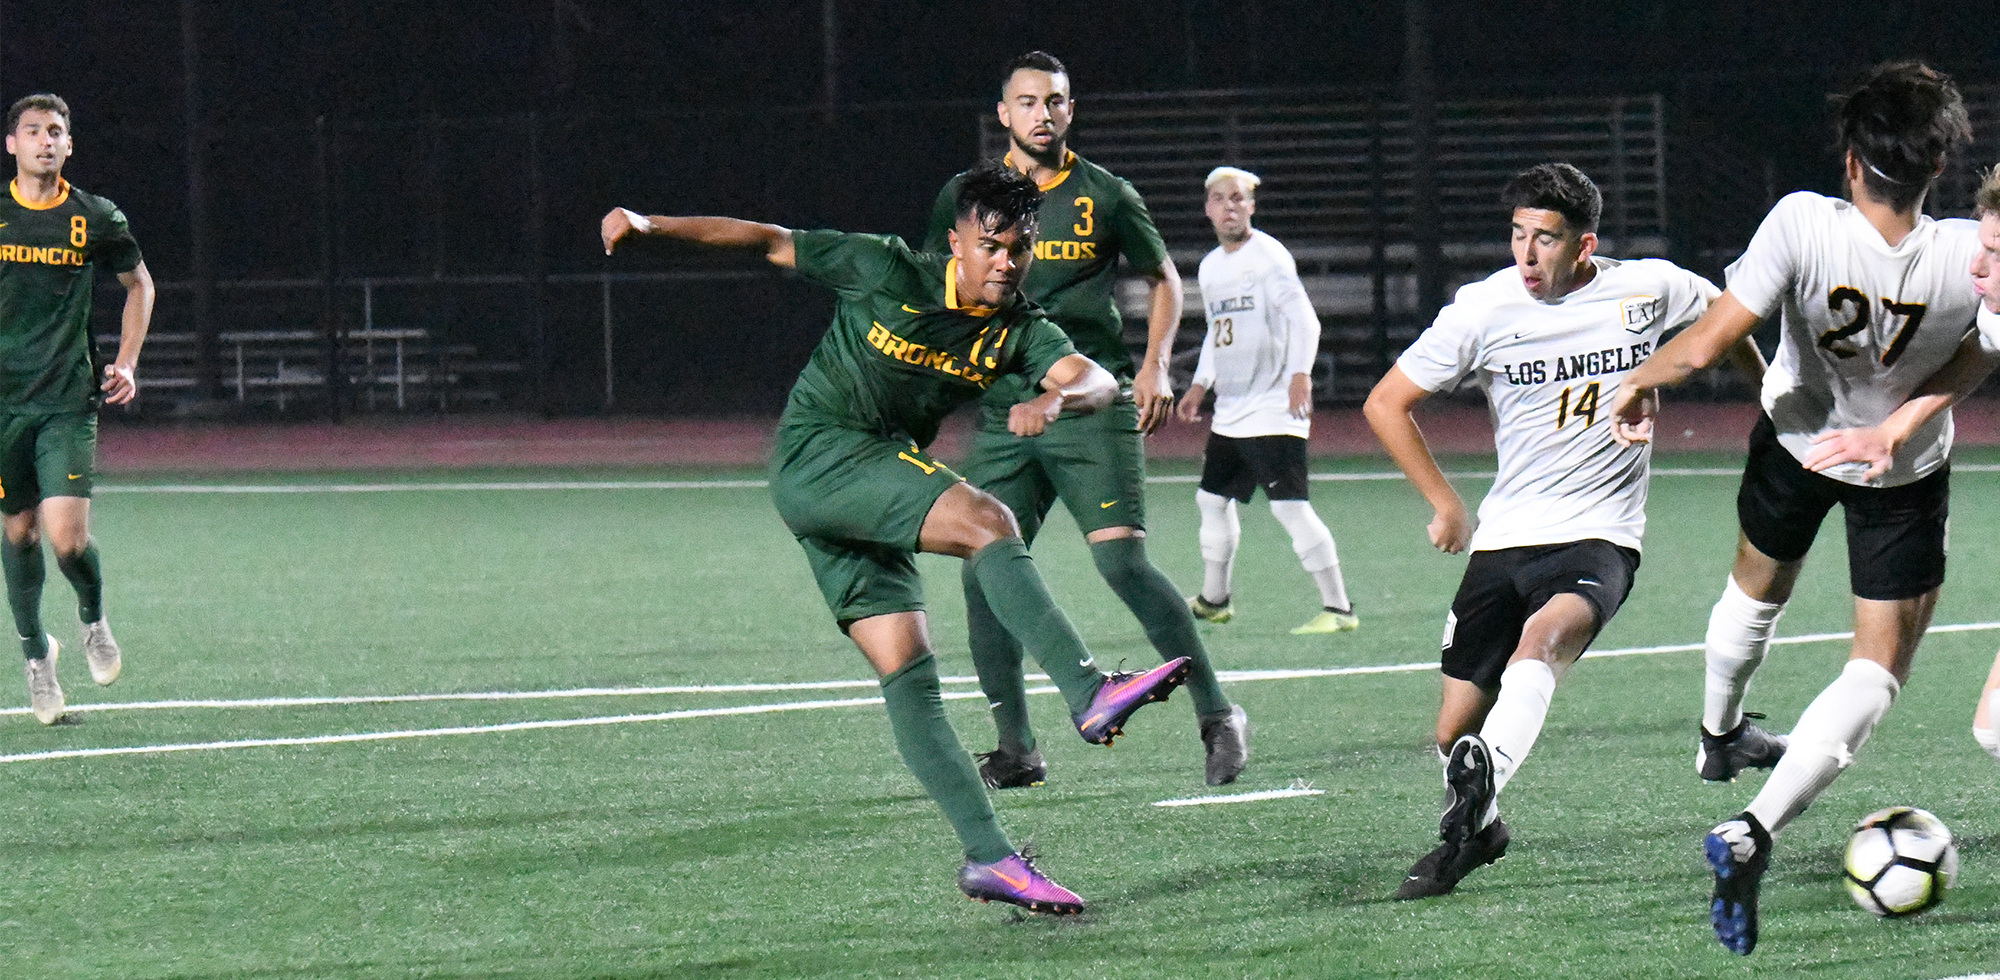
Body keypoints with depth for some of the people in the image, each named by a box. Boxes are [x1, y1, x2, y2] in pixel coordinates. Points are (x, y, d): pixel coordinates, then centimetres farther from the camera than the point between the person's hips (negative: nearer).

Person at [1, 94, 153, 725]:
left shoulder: (96, 220, 0)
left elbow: (139, 284, 18)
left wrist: (126, 364, 9)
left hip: (68, 401, -1)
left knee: (67, 537, -13)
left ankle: (93, 615, 19)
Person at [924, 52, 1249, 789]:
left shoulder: (1105, 196, 4)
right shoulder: (966, 196, 8)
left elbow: (1162, 279, 15)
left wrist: (1155, 367, 2)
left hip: (1094, 405, -3)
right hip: (1002, 412, 3)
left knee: (1122, 561, -15)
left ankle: (1217, 716, -8)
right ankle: (1015, 750, 9)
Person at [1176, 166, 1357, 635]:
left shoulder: (1268, 257, -11)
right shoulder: (1211, 266, 15)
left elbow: (1303, 319, -19)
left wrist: (1300, 373, -31)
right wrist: (1200, 386, 23)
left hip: (1273, 409, -9)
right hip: (1229, 412, 9)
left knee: (1289, 505, -16)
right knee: (1212, 498, 16)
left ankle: (1338, 607, -14)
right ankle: (1213, 600, 34)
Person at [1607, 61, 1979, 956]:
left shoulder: (1805, 226, -36)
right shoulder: (1971, 255, -33)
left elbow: (1705, 344, -36)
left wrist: (1640, 383, -17)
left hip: (1796, 441, 1)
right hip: (1906, 476, -1)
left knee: (1756, 588, 31)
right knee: (1879, 667, 4)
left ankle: (1718, 736, 57)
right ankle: (1753, 831, -13)